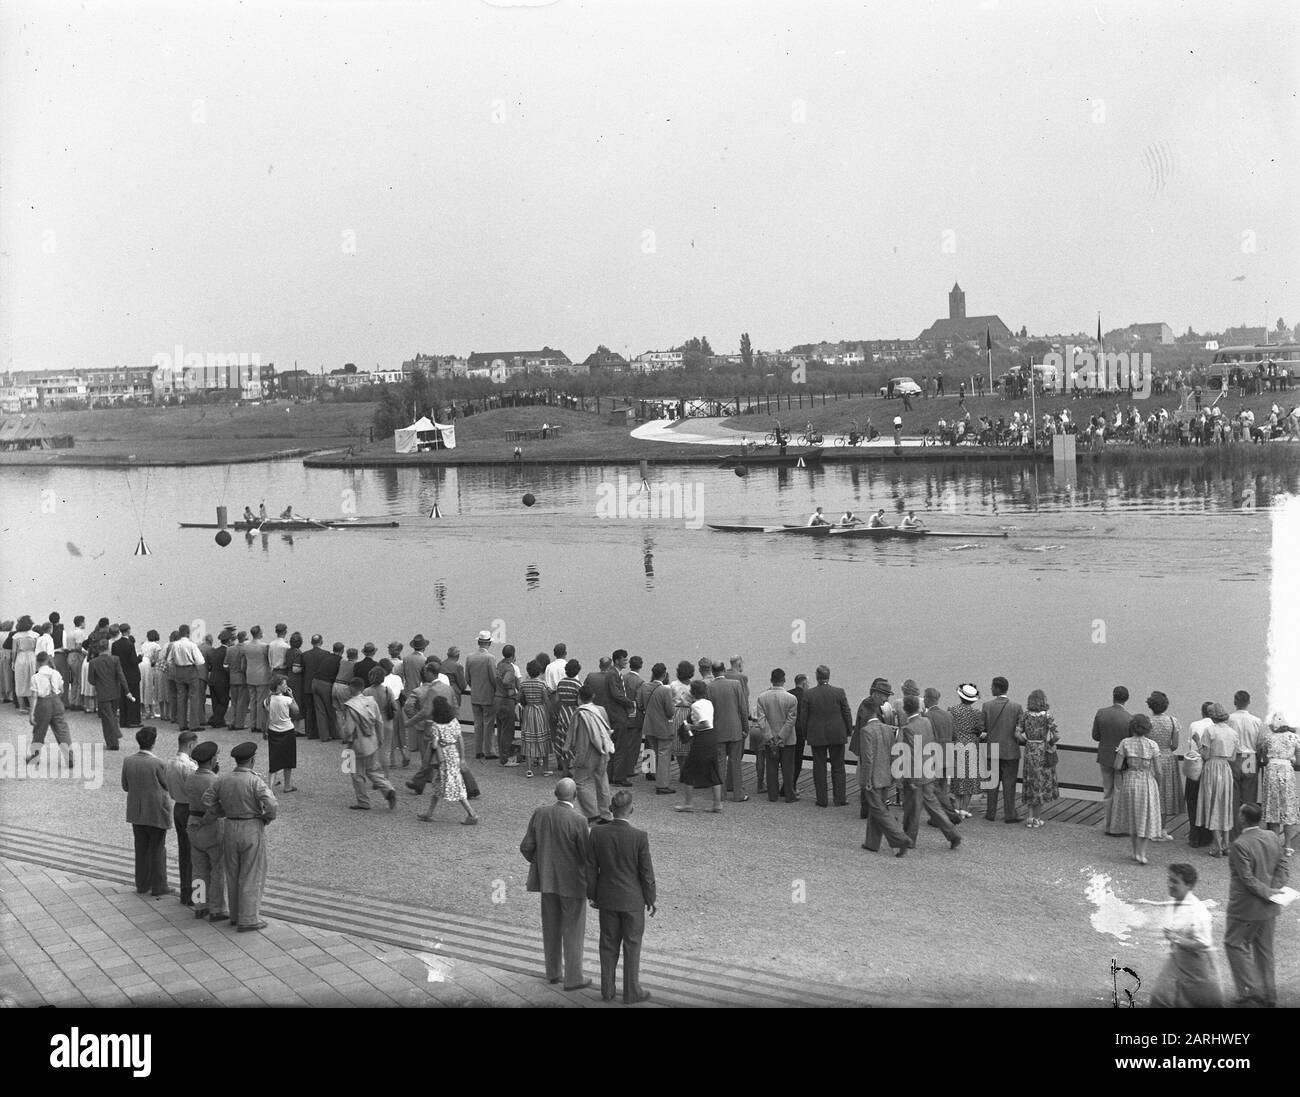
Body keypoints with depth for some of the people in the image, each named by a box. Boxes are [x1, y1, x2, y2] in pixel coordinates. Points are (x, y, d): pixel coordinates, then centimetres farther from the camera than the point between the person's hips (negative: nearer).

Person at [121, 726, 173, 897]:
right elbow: (167, 786, -9)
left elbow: (125, 787, 4)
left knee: (141, 848, 17)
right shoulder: (157, 763, -21)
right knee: (157, 849, 7)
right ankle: (158, 887, 14)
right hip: (156, 812, -5)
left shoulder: (127, 761, -6)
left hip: (136, 812, 5)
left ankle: (142, 884, 25)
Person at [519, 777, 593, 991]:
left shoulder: (540, 814, -6)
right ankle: (573, 978, 12)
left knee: (551, 928, 18)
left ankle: (553, 972, 29)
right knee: (573, 932, 6)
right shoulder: (577, 820, -21)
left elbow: (526, 847, -2)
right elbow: (588, 855, -18)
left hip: (547, 879, 5)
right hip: (572, 882, -5)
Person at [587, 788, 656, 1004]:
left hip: (607, 899, 3)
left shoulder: (597, 834, -12)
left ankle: (607, 990, 25)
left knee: (609, 945, 16)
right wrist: (651, 899, 2)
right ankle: (631, 992, 18)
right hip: (633, 900, -3)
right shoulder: (640, 837, -20)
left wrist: (592, 896, 9)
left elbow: (591, 869, -4)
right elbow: (646, 873, -12)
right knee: (632, 946, 10)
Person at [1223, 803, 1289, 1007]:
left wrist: (1268, 892, -13)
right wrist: (1275, 889, -7)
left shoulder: (1240, 846, -23)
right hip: (1269, 908, 7)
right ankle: (1268, 994, 25)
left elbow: (1247, 879, -23)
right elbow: (1282, 866, 2)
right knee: (1264, 948, 18)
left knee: (1235, 944, 9)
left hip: (1247, 908, -7)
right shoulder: (1273, 837, -1)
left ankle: (1249, 989, 4)